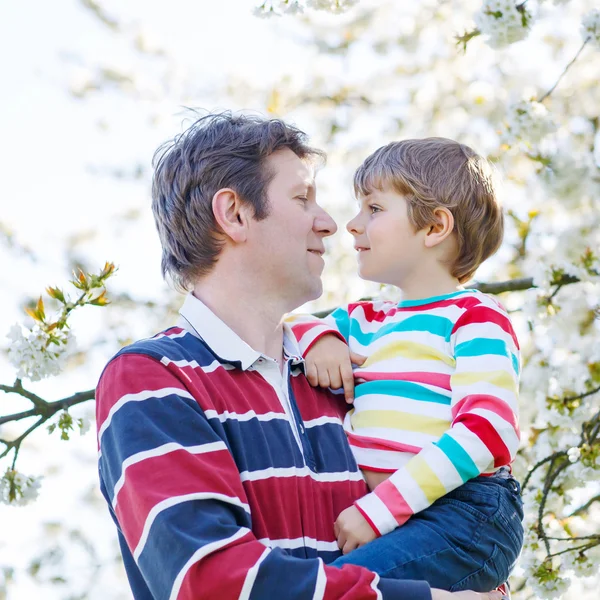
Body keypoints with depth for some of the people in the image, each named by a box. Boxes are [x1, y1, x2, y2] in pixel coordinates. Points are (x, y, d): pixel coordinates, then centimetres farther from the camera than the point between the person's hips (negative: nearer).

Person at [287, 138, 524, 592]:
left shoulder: (474, 318, -2)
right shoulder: (365, 322, 21)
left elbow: (487, 430, -15)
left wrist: (378, 509, -21)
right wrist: (318, 336, 5)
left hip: (462, 514, -8)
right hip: (385, 518, 8)